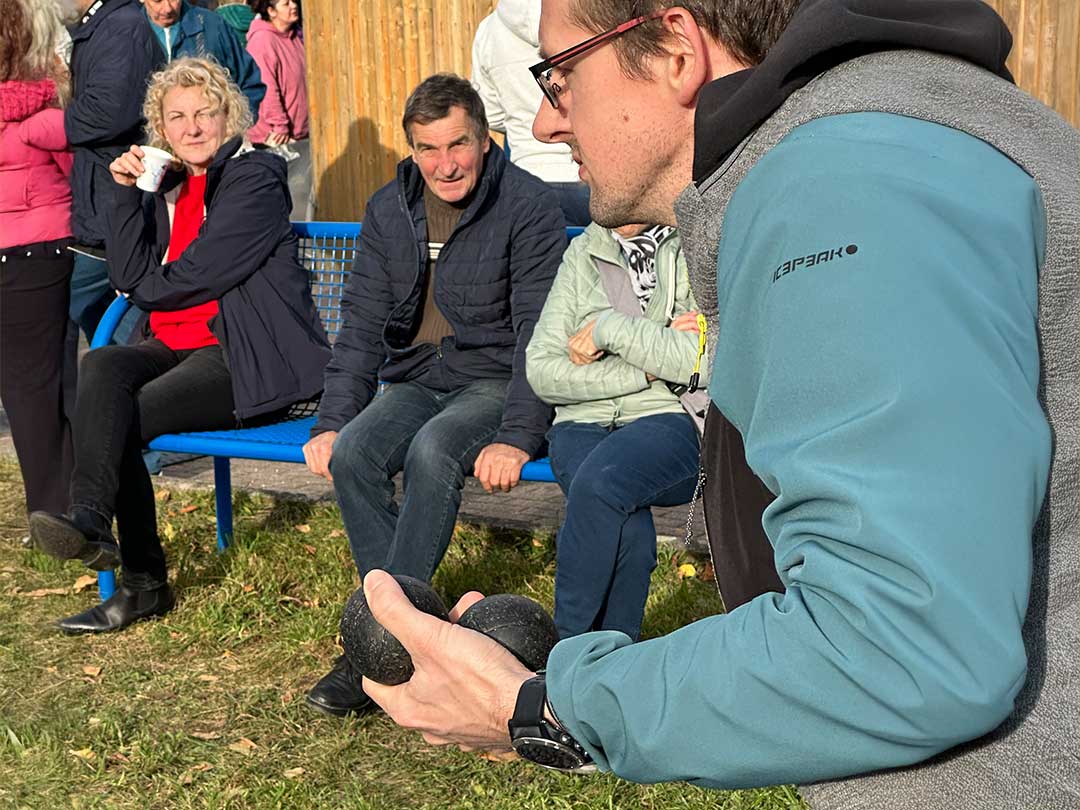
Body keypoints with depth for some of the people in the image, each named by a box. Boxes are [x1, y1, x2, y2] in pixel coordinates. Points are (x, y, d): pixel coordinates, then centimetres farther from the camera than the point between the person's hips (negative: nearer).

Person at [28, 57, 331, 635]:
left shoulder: (255, 179, -3)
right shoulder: (166, 186, 18)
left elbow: (198, 275, -11)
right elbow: (130, 278, 6)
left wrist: (148, 288, 7)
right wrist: (127, 193, 0)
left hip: (250, 359, -6)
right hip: (178, 346, 6)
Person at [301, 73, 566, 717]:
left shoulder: (528, 206, -9)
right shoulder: (389, 210, 7)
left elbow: (538, 335, -14)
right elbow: (362, 322, 7)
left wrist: (516, 437, -25)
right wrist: (333, 421, -6)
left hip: (496, 381, -5)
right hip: (414, 381, 5)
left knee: (433, 451, -34)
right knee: (352, 454, -25)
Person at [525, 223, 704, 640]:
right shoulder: (583, 253, 14)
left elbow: (705, 361, -13)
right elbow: (541, 370, 4)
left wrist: (609, 327, -9)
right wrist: (646, 370, -7)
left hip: (673, 417, -3)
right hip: (585, 422, 3)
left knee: (598, 482, -34)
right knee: (626, 527, -30)